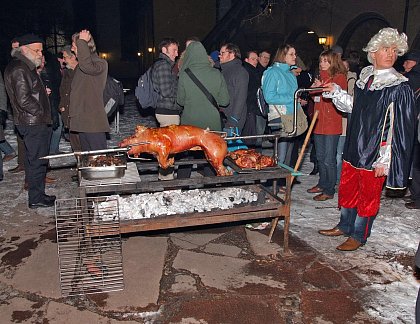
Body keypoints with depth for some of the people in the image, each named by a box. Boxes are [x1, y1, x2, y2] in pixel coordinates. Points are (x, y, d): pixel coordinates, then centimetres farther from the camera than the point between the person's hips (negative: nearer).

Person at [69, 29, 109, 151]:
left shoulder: (100, 63, -9)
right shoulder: (79, 65, 18)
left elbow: (87, 66, -33)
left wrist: (82, 42, -23)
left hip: (94, 123, -9)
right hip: (81, 122, 9)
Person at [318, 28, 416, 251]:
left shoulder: (399, 87, -12)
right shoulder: (365, 77, 7)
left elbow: (398, 127, -15)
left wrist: (385, 160, -17)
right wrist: (335, 92, 10)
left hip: (375, 151, -6)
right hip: (354, 146, 6)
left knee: (368, 196, 8)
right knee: (347, 189, 17)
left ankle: (359, 236, 25)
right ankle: (344, 227, 37)